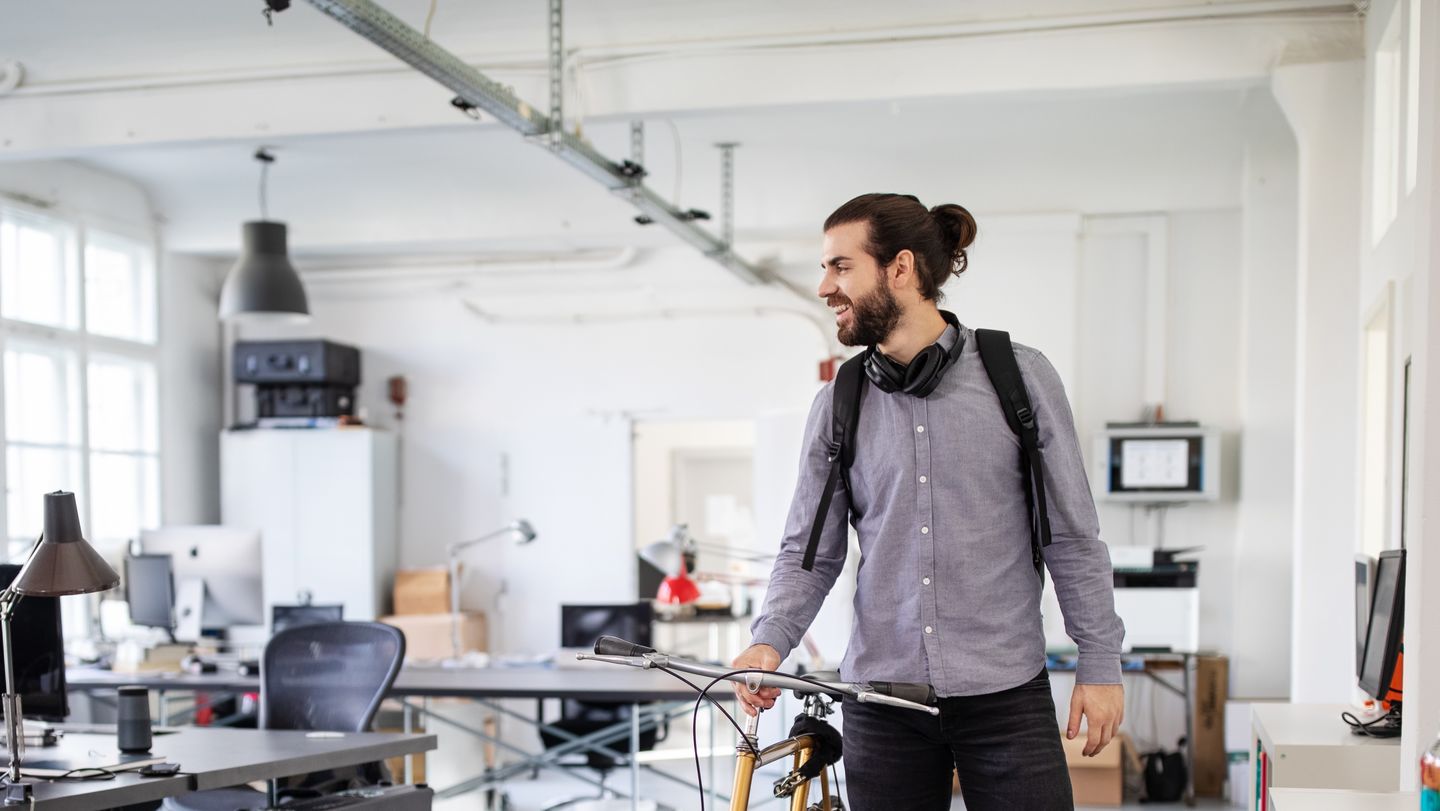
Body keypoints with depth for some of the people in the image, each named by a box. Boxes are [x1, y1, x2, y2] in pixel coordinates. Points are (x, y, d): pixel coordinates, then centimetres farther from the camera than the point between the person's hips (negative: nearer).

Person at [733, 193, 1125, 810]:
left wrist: (1100, 662, 0)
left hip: (1006, 695, -2)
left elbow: (1072, 537, 1)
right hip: (880, 702, 2)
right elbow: (809, 550, 5)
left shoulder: (1020, 377, -2)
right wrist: (769, 640, -12)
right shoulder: (838, 405, 4)